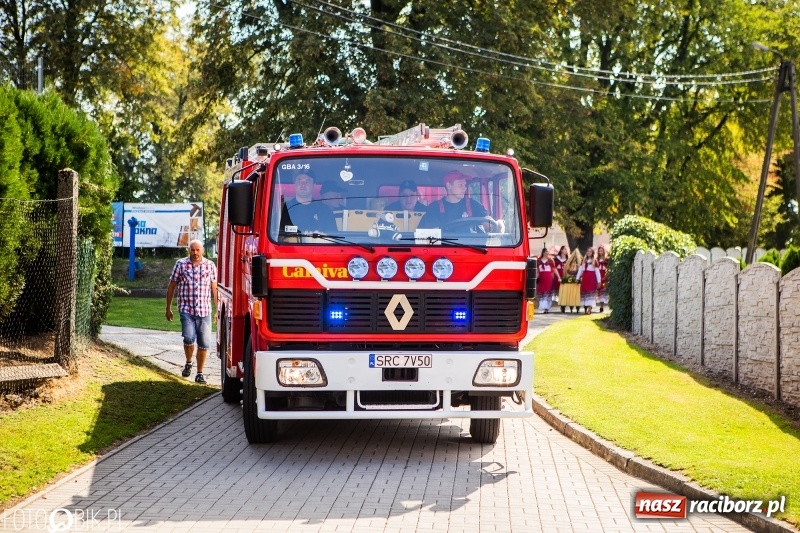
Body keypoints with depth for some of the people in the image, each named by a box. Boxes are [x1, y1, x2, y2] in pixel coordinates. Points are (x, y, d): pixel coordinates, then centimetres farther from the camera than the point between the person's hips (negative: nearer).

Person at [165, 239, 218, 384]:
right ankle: (188, 363, 11)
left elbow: (214, 288, 9)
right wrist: (168, 308, 8)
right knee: (189, 338, -17)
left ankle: (200, 373, 15)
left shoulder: (210, 266, 6)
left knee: (204, 343, 1)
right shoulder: (181, 264, 3)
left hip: (204, 311, 2)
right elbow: (171, 286, 9)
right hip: (186, 309, -2)